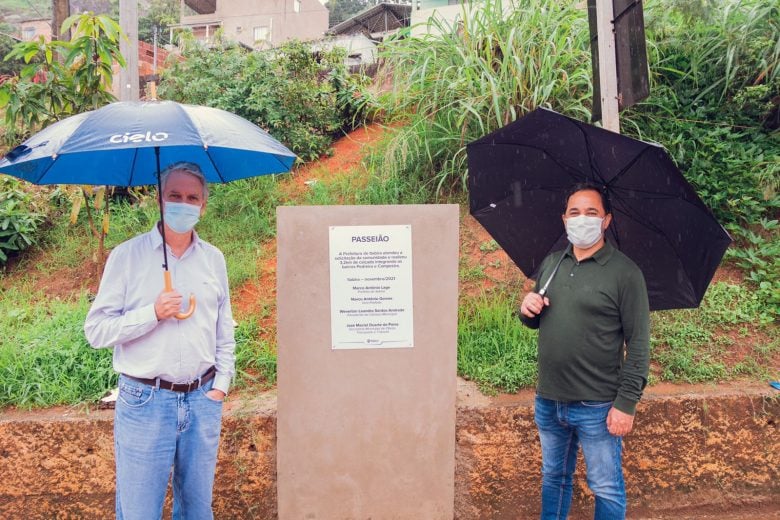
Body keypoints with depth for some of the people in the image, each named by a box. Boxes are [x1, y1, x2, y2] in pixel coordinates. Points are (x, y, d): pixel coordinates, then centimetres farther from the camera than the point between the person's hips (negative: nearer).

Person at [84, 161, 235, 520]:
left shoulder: (214, 259, 7)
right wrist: (153, 313, -19)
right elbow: (96, 330, -6)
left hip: (203, 400, 3)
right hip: (145, 402, -3)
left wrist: (222, 383, 6)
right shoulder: (127, 256, -4)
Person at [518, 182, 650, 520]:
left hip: (597, 406, -5)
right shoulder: (550, 264, 6)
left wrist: (626, 403, -15)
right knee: (553, 478, 22)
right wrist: (527, 310, -7)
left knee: (606, 489, 11)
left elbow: (638, 345, -12)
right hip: (548, 401, 5)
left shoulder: (624, 273, -11)